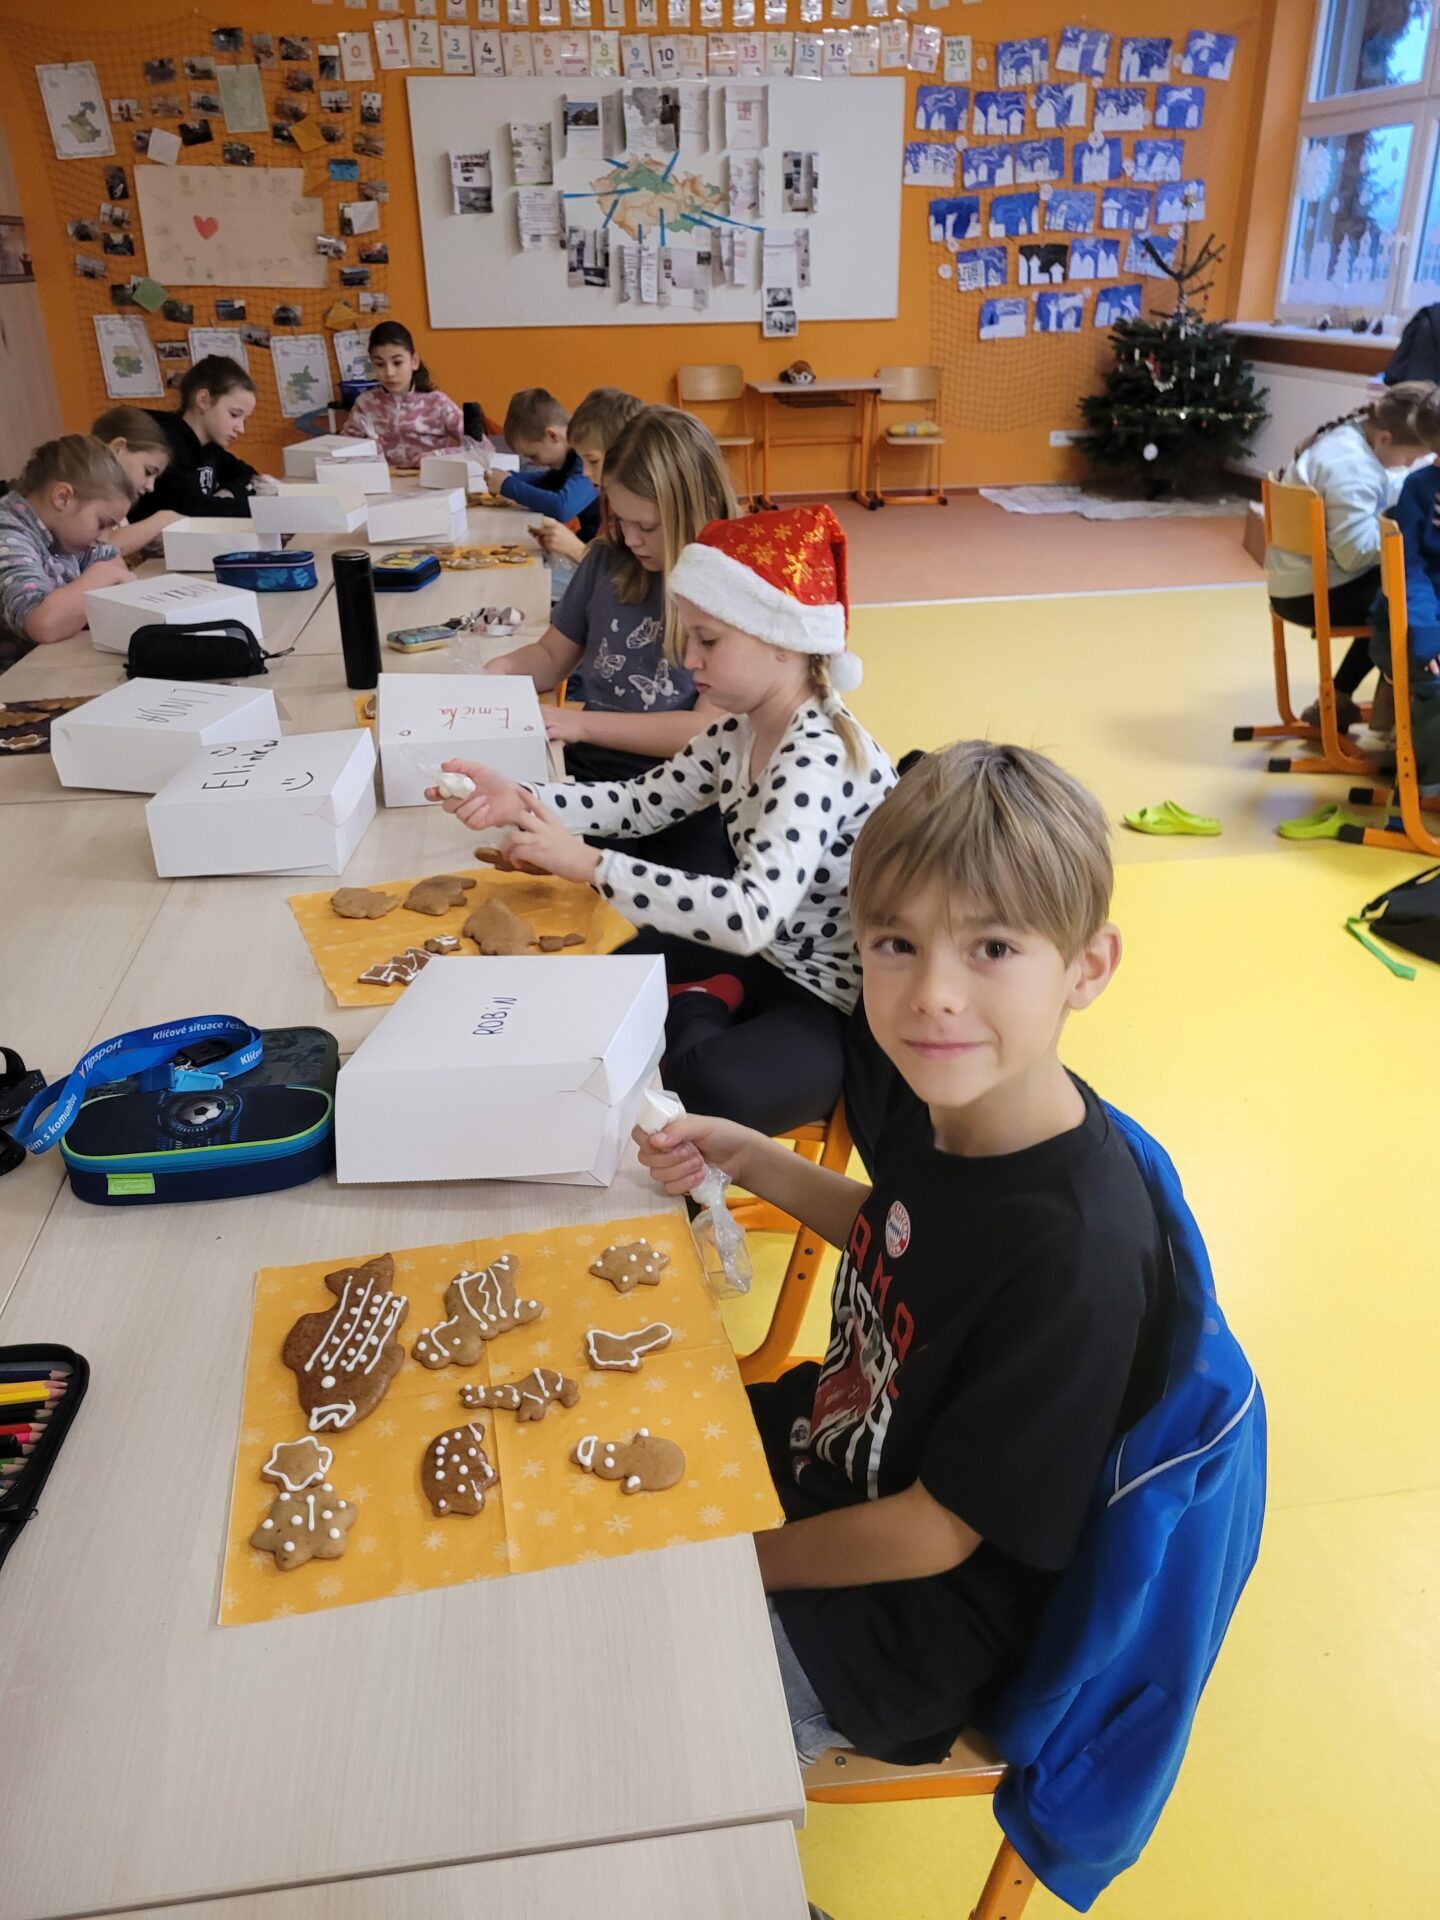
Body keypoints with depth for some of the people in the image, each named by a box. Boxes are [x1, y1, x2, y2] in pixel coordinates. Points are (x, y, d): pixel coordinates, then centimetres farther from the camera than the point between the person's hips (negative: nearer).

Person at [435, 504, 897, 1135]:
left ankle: (695, 1010, -6)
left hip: (837, 1003, -8)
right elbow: (644, 801, 8)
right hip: (769, 958, 8)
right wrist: (520, 802, -8)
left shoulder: (817, 758, -28)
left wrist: (588, 864, -36)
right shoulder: (739, 730, -1)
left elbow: (752, 914, -39)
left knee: (710, 1086, -35)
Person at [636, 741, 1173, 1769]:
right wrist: (746, 1156, -4)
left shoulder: (1079, 1257, -36)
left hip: (911, 1618, -7)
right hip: (835, 1439, 7)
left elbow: (934, 1533, -24)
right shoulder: (951, 1105, -14)